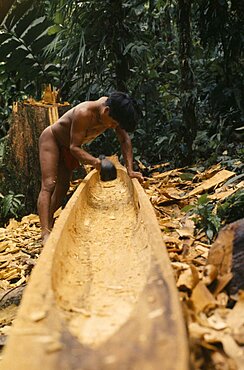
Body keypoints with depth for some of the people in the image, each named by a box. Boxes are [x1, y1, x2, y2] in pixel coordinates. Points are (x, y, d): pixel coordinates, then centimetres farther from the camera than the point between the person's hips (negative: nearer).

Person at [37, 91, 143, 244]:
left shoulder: (112, 110, -19)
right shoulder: (84, 113, -38)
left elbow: (125, 140, -16)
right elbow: (75, 146, -34)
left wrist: (130, 170, -24)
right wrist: (94, 161, -53)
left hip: (67, 147, 8)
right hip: (51, 139, -8)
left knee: (63, 187, 9)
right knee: (49, 184, -19)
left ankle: (49, 222, 26)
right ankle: (45, 234, -28)